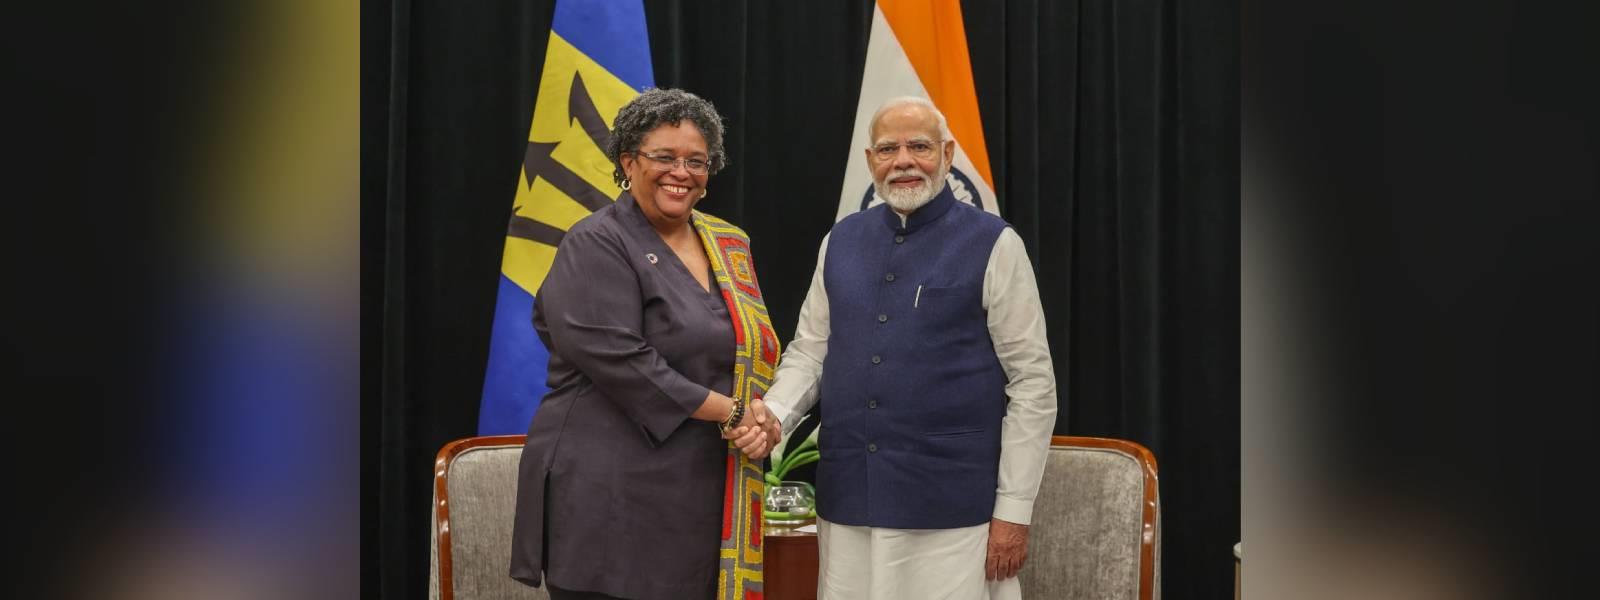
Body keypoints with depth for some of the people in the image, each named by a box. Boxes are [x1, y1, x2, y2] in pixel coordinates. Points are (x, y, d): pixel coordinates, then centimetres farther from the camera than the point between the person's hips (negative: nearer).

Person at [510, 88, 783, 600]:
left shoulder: (728, 246, 15)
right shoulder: (596, 246, -7)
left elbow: (759, 352, 18)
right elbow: (618, 361, -17)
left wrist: (761, 419, -5)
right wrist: (731, 412, -14)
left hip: (702, 498, 7)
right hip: (607, 499, -6)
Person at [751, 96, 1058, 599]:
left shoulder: (993, 246, -5)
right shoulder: (840, 242, 10)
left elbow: (1033, 383, -5)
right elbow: (809, 351, 14)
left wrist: (1014, 510, -8)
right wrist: (773, 414, -7)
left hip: (951, 506, -4)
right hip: (848, 501, 4)